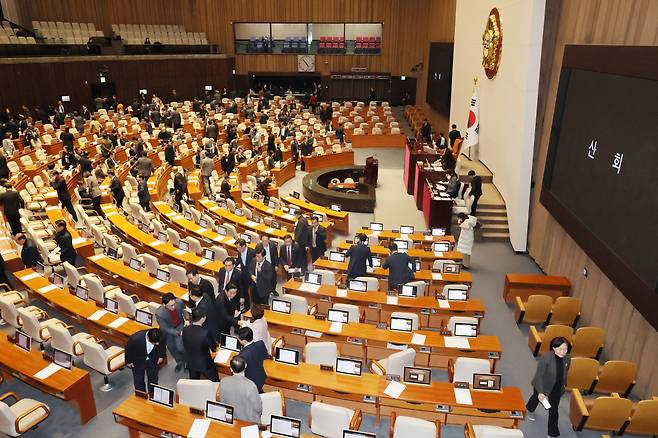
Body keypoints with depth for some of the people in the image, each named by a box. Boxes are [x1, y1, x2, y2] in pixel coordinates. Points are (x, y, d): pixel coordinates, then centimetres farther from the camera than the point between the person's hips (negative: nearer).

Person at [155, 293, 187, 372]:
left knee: (180, 347, -6)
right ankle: (180, 362, 48)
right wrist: (179, 333, -32)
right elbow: (165, 328, -25)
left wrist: (186, 319, -15)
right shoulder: (159, 314, -38)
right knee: (171, 347, 19)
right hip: (168, 329, 0)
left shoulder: (179, 302, -32)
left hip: (180, 325, 0)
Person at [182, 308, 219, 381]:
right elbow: (214, 347, -17)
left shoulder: (185, 330, -17)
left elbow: (185, 345, -1)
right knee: (215, 383, 18)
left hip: (191, 363, 5)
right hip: (205, 364, -5)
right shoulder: (205, 332, -32)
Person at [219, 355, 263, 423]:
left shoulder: (223, 382, -17)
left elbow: (222, 401, 0)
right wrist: (259, 413, 7)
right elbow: (258, 407, -16)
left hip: (230, 419, 5)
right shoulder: (250, 385, -29)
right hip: (249, 422, -4)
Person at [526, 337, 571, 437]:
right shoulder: (545, 357, -33)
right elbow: (539, 375, -29)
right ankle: (530, 410, 60)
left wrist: (562, 386, 14)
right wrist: (540, 392, -31)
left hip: (556, 389, 3)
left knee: (554, 410, 6)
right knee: (537, 398, 26)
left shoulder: (567, 359, -17)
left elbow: (565, 373, 3)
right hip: (542, 386, -2)